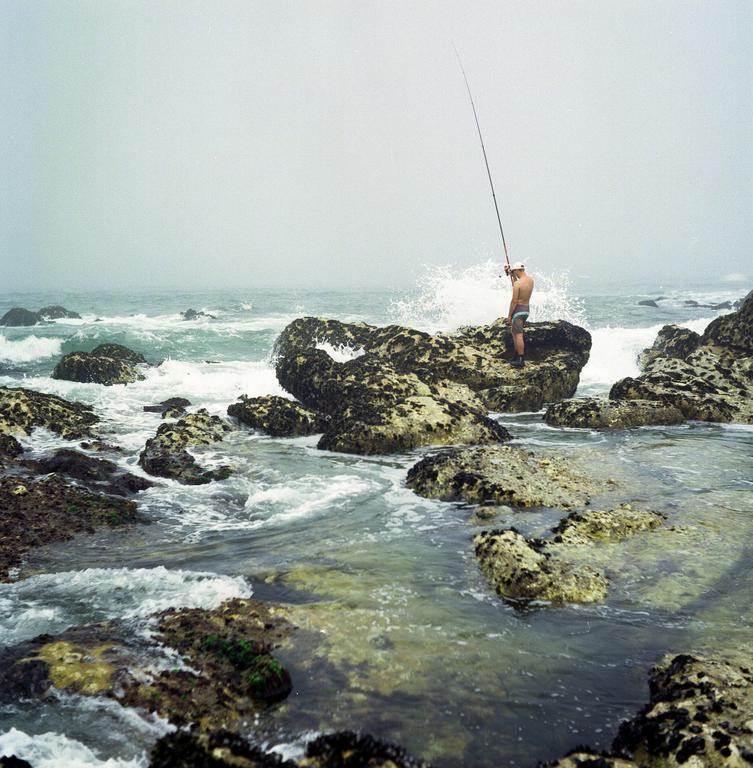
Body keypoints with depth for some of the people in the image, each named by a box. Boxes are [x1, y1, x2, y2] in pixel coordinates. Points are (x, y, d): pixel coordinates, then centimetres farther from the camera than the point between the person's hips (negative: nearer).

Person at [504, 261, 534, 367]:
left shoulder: (517, 283, -19)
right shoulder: (531, 280, 5)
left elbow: (514, 301, -18)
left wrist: (509, 315, -10)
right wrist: (512, 276, 20)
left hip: (518, 309, -9)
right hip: (526, 308, 9)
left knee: (518, 335, -6)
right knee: (514, 332, 21)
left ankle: (521, 360, -5)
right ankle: (517, 356, 26)